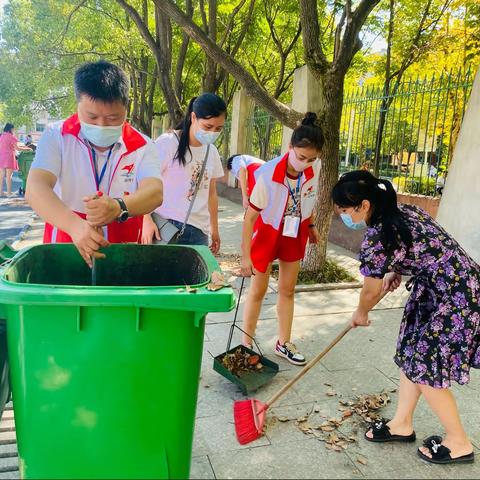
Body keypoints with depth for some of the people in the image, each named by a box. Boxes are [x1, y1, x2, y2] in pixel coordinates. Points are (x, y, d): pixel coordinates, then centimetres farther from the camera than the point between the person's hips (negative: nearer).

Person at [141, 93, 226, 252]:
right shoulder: (167, 143, -8)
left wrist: (214, 229, 20)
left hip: (198, 231, 5)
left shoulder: (212, 152, 11)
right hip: (166, 227, -5)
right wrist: (147, 220, -18)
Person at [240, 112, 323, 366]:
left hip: (295, 233, 4)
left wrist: (311, 225, 11)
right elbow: (250, 216, -24)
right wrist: (245, 255, -22)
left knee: (287, 290, 13)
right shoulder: (268, 174, -30)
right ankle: (246, 346, 19)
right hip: (267, 232, -4)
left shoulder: (314, 168, -17)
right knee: (258, 291, 3)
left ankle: (284, 343, 29)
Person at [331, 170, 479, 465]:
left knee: (424, 370, 2)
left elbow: (371, 291, -9)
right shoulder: (402, 211, 2)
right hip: (444, 288, 10)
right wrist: (395, 272, 9)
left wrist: (361, 314, 11)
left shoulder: (377, 239, -24)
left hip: (456, 299, -10)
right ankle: (402, 424, 31)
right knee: (411, 355, 15)